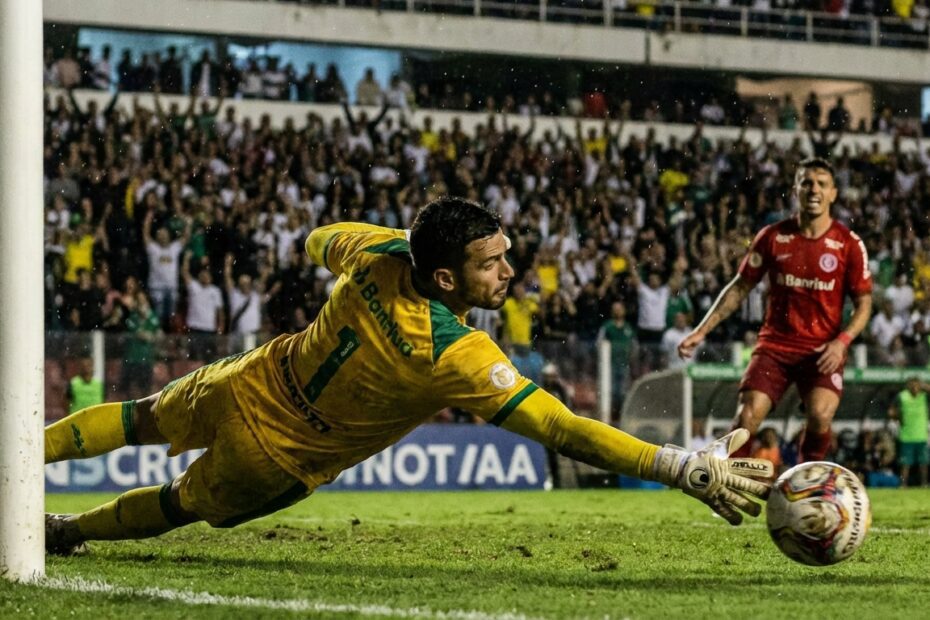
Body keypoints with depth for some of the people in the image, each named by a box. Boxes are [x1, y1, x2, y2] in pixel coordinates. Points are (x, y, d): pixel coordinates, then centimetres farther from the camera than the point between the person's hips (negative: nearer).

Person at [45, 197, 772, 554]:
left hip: (248, 381, 3)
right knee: (186, 505, 27)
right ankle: (65, 529, 41)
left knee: (145, 420, 30)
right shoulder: (459, 357, -38)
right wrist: (692, 470, -43)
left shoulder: (378, 252, -21)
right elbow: (563, 430, -40)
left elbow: (318, 241, 4)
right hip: (280, 457, -3)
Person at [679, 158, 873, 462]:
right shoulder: (773, 237, 3)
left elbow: (863, 303, 4)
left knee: (820, 417, -24)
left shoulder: (849, 243, -1)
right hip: (775, 344, 1)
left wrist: (841, 342, -13)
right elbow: (740, 287, 10)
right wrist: (701, 331, 3)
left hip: (823, 350, -1)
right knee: (747, 416, -14)